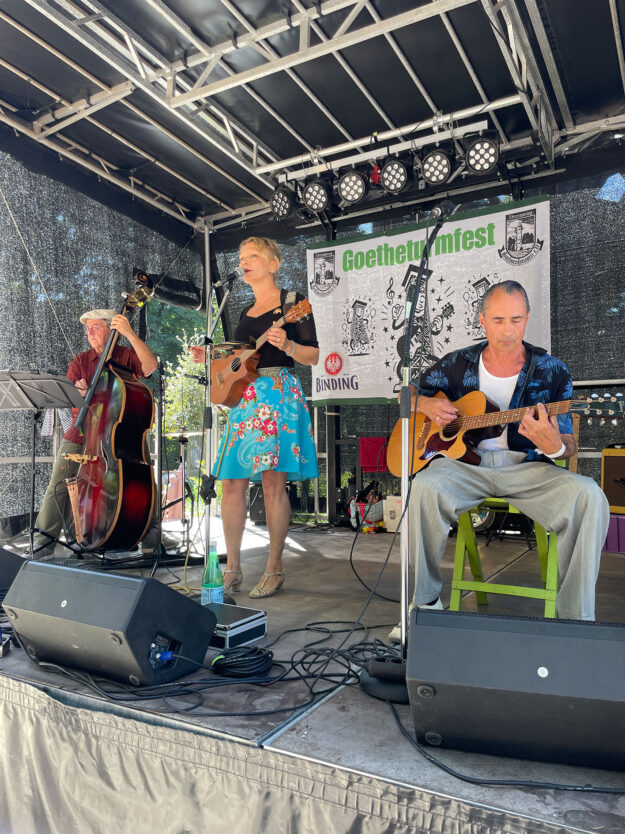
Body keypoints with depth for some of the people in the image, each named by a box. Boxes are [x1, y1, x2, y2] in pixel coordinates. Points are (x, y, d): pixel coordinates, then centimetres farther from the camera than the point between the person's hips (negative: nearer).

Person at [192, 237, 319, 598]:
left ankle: (275, 569, 6)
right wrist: (211, 357, 12)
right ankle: (233, 569, 13)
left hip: (279, 394, -7)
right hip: (245, 397, 7)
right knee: (232, 483, 2)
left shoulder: (292, 302, 2)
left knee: (273, 483, -7)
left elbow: (313, 356, -4)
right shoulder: (247, 311, 21)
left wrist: (286, 344, -21)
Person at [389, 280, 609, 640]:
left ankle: (577, 619, -15)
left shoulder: (551, 371, 2)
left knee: (589, 496, -29)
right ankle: (425, 603, -14)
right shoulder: (458, 364, 5)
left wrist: (553, 446, -25)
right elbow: (407, 393, 18)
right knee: (424, 487, -33)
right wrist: (427, 404, -6)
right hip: (465, 462, 0)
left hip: (526, 467, 0)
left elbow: (569, 447, 1)